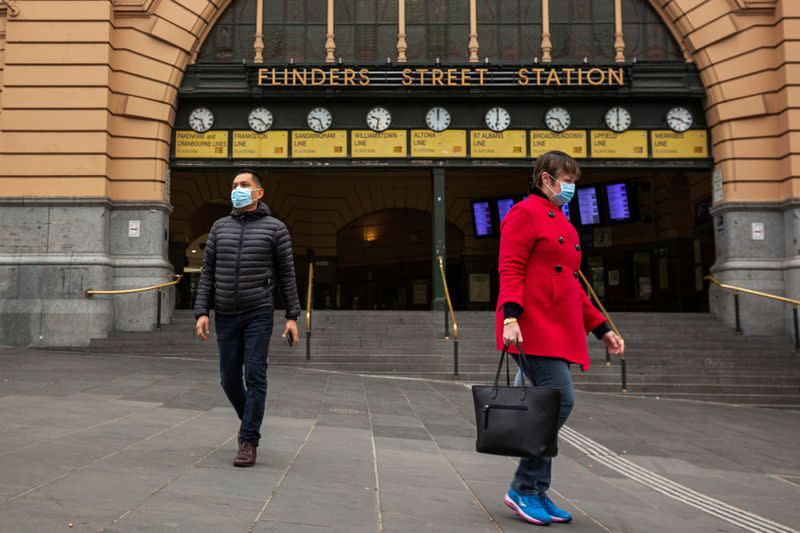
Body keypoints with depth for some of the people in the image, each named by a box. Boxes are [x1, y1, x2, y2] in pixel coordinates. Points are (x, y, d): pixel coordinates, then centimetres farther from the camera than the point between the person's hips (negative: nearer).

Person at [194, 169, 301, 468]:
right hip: (226, 316, 4)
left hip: (258, 314, -4)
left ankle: (249, 442, 3)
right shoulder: (220, 227, 10)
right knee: (230, 378, 9)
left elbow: (287, 274, 0)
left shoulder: (275, 228, 0)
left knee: (255, 377, -5)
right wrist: (202, 312, -2)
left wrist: (292, 316, -5)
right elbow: (208, 273, 8)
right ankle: (249, 418, 36)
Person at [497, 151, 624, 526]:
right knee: (560, 401, -14)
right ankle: (523, 489, -1)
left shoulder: (562, 223, 24)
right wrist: (510, 318, -25)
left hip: (558, 330, 9)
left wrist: (601, 329, 22)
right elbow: (510, 270, -12)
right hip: (532, 326, -9)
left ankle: (536, 493, 17)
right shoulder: (525, 213, -3)